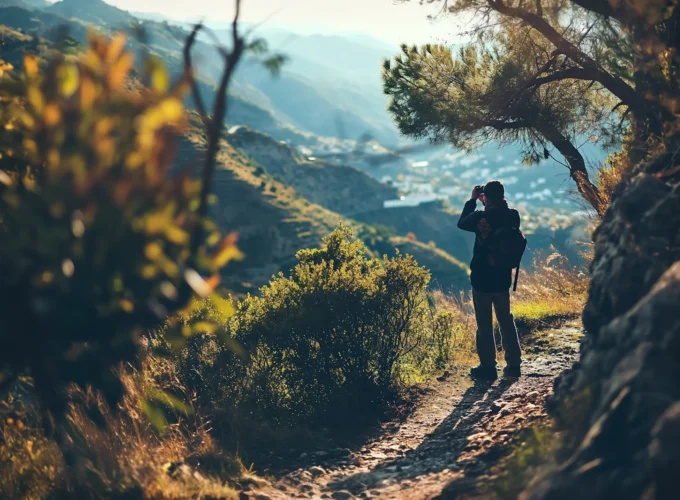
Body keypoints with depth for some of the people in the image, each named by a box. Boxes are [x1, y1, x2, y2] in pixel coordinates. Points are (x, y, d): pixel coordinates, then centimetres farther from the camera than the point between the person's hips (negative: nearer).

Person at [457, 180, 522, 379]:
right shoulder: (513, 216, -6)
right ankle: (513, 364, 18)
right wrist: (489, 205, 13)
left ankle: (488, 367, 9)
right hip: (503, 278, 4)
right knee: (506, 320, 16)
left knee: (484, 324, 5)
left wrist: (472, 200, 8)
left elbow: (461, 223, 2)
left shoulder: (480, 217, -18)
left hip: (482, 278, -4)